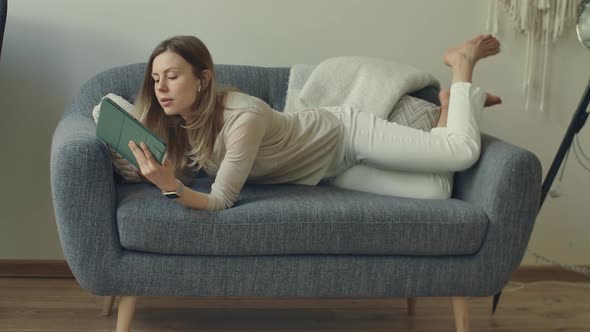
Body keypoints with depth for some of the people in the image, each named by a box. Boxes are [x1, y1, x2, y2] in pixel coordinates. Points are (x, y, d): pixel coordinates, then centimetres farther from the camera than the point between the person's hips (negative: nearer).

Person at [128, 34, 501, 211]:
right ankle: (449, 104, 29)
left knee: (463, 152, -14)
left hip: (345, 134, -6)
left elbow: (221, 200, -36)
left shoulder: (243, 117, -37)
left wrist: (172, 187, -52)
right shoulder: (177, 122, -13)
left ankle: (462, 63, 15)